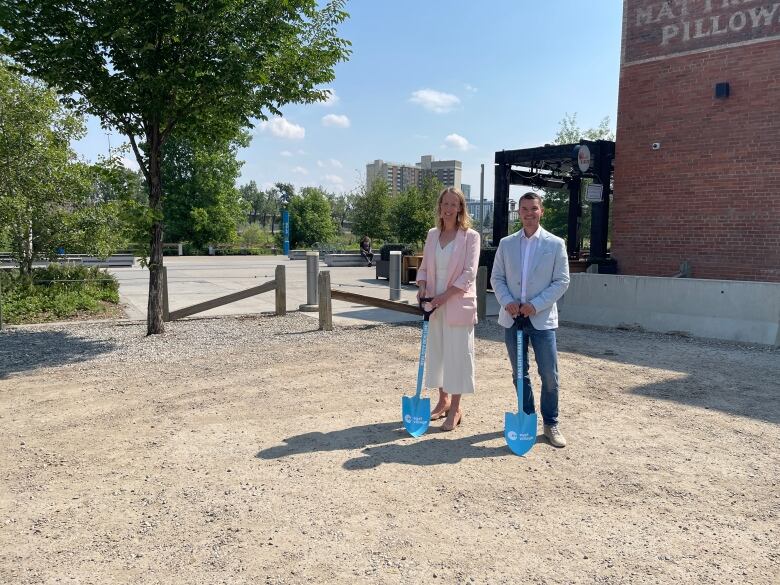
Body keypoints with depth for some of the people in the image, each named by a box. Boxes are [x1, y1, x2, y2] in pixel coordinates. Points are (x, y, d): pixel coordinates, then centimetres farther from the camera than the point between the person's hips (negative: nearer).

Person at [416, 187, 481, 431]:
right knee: (436, 352, 12)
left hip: (458, 305, -5)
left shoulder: (470, 236, -6)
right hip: (435, 305, 5)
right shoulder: (432, 234, 9)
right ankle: (443, 401, 29)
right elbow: (424, 267, 13)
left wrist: (445, 295, -18)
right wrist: (423, 287, -6)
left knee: (457, 354, 0)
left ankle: (455, 408, 13)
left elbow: (469, 273, -12)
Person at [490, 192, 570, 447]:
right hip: (512, 318, 3)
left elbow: (562, 281, -4)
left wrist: (536, 305, -14)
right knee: (519, 374, 12)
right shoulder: (506, 244, 6)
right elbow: (497, 278, 7)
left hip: (542, 318, -2)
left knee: (549, 375, -1)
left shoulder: (555, 244, -1)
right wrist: (507, 301, -11)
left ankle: (551, 424, 15)